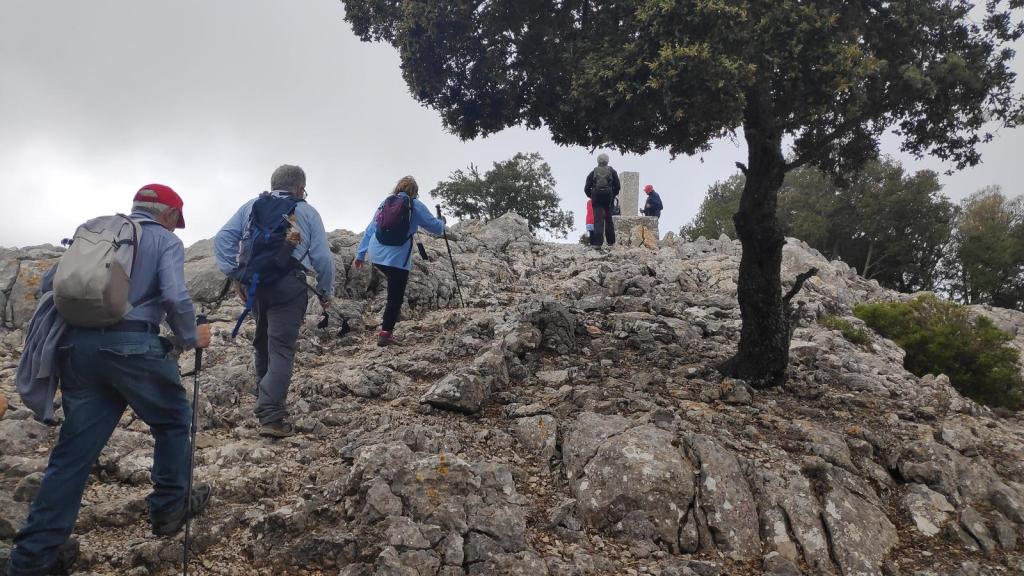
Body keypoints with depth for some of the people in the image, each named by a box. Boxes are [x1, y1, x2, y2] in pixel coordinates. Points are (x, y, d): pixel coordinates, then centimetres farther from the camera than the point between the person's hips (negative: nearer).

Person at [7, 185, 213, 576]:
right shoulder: (165, 240, 5)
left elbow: (48, 284, 20)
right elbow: (175, 297, -10)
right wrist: (192, 338, 5)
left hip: (76, 347, 6)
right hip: (133, 347, -5)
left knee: (74, 450, 11)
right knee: (173, 422, 18)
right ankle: (170, 508, 27)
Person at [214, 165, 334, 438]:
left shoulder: (251, 206, 16)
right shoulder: (307, 212, 8)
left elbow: (223, 239, 5)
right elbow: (322, 257, 2)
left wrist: (234, 274, 6)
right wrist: (326, 292, 13)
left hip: (253, 283, 4)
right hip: (289, 286, -4)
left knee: (263, 342, 20)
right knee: (281, 348, -5)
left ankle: (265, 400, 29)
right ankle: (271, 416, -15)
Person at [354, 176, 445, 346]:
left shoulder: (385, 203, 15)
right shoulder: (415, 205, 2)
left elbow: (369, 230, 14)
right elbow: (436, 227, 4)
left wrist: (360, 254, 16)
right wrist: (442, 222, 27)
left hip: (376, 255, 6)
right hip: (397, 258, -5)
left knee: (394, 292, 27)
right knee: (395, 297, 2)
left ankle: (387, 324, 23)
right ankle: (385, 334, 1)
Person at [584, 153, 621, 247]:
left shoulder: (593, 172, 8)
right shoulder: (612, 171, 9)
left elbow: (587, 188, 5)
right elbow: (617, 186, 4)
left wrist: (591, 196, 17)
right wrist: (613, 195, 18)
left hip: (596, 198, -1)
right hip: (609, 198, 1)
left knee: (598, 219, -6)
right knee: (608, 218, 13)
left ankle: (598, 241, -19)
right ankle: (611, 241, 15)